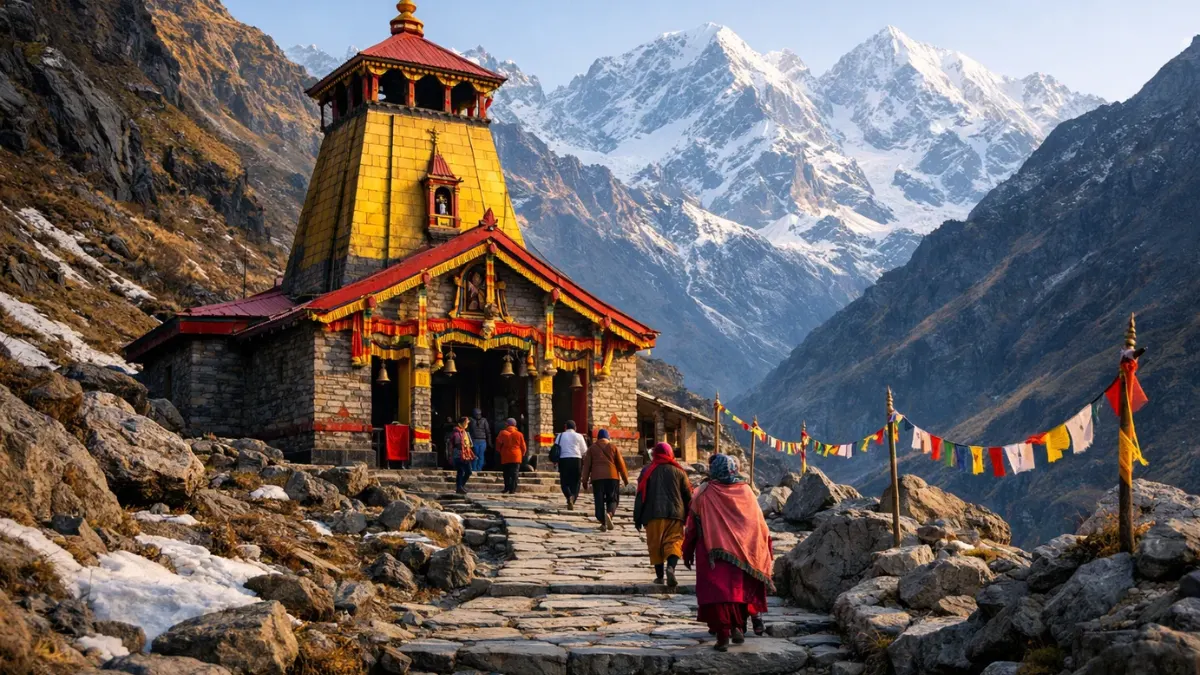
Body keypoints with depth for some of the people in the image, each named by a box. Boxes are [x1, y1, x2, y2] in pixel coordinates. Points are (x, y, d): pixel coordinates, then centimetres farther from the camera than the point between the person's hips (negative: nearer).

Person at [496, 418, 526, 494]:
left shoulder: (503, 433, -3)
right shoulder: (519, 434, -1)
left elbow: (498, 445, 2)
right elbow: (523, 446, 4)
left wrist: (500, 452, 20)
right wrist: (522, 454, 21)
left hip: (505, 457, 1)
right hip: (516, 457, 0)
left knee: (506, 474, 10)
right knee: (514, 474, 0)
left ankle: (507, 489, 9)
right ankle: (512, 489, -6)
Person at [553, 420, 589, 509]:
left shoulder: (560, 436, 7)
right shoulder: (579, 436, 4)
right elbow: (584, 450, 6)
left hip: (563, 460, 0)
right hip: (576, 460, 0)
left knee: (564, 482, 5)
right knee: (575, 482, 9)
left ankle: (569, 496, -23)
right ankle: (573, 500, -1)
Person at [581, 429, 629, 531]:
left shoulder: (592, 448, 9)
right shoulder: (613, 447, 7)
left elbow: (587, 465, 5)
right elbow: (621, 463, 5)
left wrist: (585, 480, 8)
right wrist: (625, 478, 12)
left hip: (597, 477, 0)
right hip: (612, 476, 0)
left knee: (599, 501, 4)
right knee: (612, 499, 6)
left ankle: (603, 523, -2)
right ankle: (609, 513, -22)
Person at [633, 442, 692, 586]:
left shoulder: (647, 471, 6)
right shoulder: (678, 471, 8)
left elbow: (640, 495, 4)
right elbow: (688, 495, 10)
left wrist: (637, 518, 7)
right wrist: (689, 515, 21)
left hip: (653, 514, 0)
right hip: (675, 514, 0)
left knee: (655, 543, 8)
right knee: (674, 541, 0)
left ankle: (659, 575, 9)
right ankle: (670, 567, -26)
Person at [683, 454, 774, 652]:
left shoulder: (705, 493, -5)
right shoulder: (745, 491, 1)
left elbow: (692, 525, 0)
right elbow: (760, 523, 5)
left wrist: (688, 552, 9)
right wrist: (765, 552, 14)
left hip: (713, 553, -3)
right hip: (742, 552, 3)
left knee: (717, 591, -1)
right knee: (739, 589, 19)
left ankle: (723, 635, -7)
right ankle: (737, 627, 22)